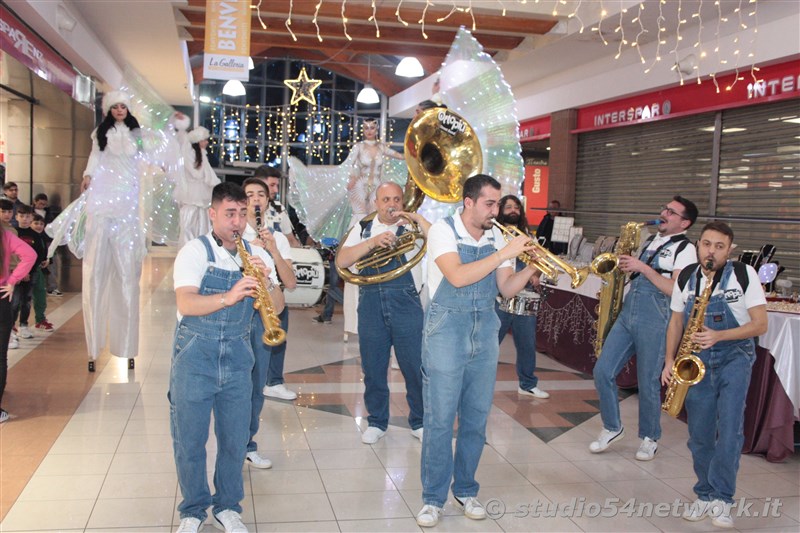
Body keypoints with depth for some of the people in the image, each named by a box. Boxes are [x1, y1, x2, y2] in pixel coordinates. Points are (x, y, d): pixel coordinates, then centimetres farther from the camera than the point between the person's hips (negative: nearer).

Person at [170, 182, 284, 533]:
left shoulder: (256, 255, 6)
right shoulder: (195, 252, -5)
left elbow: (277, 306, 1)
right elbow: (186, 303, -20)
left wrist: (266, 281, -18)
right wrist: (229, 297, -35)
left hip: (237, 358, 3)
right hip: (194, 357, -3)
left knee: (235, 440, 8)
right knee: (189, 441, 6)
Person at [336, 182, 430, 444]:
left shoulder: (412, 227, 5)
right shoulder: (363, 230, 12)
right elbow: (341, 261, -3)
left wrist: (416, 217, -15)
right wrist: (373, 242, -14)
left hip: (406, 305, -2)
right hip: (371, 307, 2)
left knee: (416, 367, 2)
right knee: (373, 368, 10)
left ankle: (419, 423, 21)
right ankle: (377, 422, 27)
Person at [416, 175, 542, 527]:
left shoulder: (496, 238, 6)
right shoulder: (443, 231, -10)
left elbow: (506, 289, 8)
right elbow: (458, 276, -25)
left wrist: (531, 266, -9)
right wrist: (505, 253, -23)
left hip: (484, 336, 5)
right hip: (446, 333, -5)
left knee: (476, 419, 11)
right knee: (440, 419, 0)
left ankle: (466, 491, 27)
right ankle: (433, 498, 13)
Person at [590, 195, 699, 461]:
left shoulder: (685, 249, -5)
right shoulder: (650, 241, 18)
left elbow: (677, 290, -17)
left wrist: (642, 267, -17)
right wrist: (627, 266, 8)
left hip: (655, 321, -7)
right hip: (627, 315, 7)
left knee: (648, 383, 2)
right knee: (602, 372, 2)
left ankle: (649, 438, 23)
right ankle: (612, 428, 19)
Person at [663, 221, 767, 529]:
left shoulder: (744, 275, -10)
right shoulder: (686, 277, 1)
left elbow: (760, 324, -10)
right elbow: (676, 321, 9)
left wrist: (718, 336, -24)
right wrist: (670, 360, -2)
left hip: (734, 359, -3)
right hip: (697, 362, 3)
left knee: (729, 431, -14)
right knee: (700, 434, 6)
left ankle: (722, 499, -4)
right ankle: (705, 496, 20)